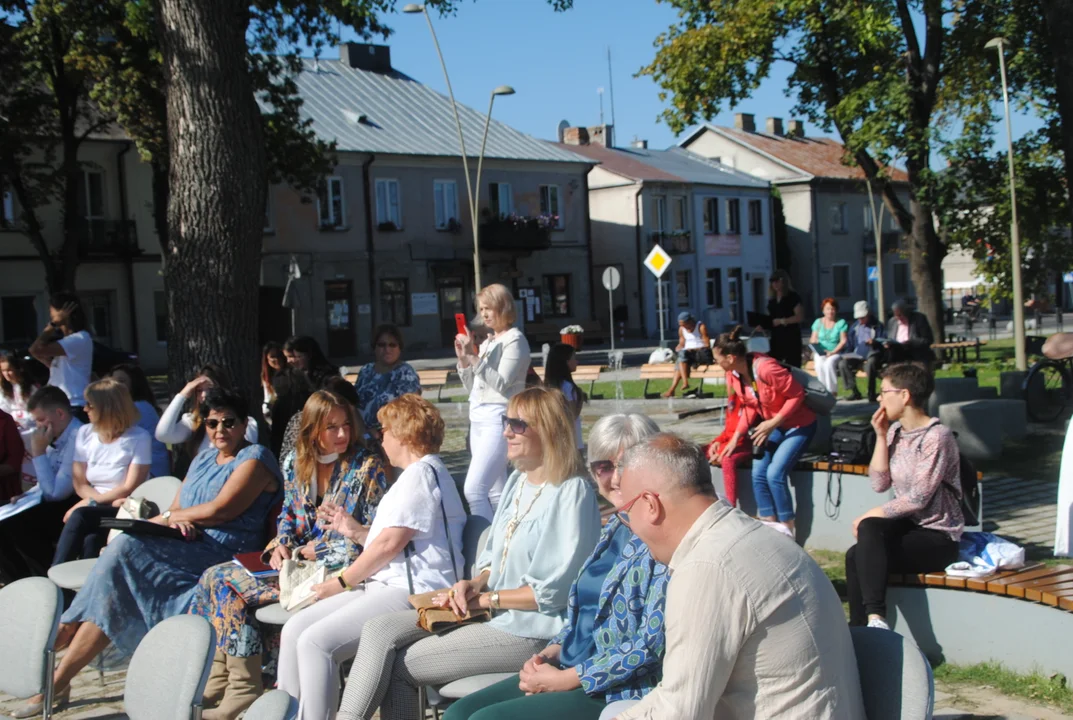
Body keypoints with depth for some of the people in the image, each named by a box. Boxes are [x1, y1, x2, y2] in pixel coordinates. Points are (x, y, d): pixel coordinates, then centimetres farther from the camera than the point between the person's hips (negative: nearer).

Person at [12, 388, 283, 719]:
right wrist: (176, 521, -6)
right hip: (186, 549, 8)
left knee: (127, 549, -24)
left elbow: (220, 510, -13)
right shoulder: (203, 459, 25)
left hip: (222, 554, -8)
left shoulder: (255, 458, -1)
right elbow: (176, 507, 19)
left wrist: (167, 518, 0)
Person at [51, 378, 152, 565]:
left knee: (80, 516, -31)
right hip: (93, 512, 4)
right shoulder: (85, 433, 8)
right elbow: (80, 485, 5)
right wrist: (108, 500, -12)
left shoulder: (139, 438, -7)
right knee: (90, 540, -31)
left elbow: (129, 489, -9)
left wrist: (91, 502, -13)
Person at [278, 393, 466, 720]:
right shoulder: (422, 472, 24)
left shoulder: (421, 473, -10)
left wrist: (342, 582, -6)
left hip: (410, 593, -11)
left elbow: (390, 544, -16)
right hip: (388, 585, 11)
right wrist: (356, 531, 20)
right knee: (294, 629, 0)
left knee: (316, 641, -23)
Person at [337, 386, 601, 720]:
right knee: (379, 629, -8)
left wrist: (484, 598, -12)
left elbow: (552, 591, -19)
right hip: (489, 614, 9)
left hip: (527, 632, -9)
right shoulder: (517, 480, 12)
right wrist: (475, 584, -4)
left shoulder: (572, 493, -16)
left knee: (399, 667, -11)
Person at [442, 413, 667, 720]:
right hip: (573, 670, 9)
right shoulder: (615, 526, 12)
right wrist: (550, 654, 1)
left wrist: (563, 680, -16)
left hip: (622, 694, -9)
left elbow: (653, 645, -21)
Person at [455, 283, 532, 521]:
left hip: (498, 419, -8)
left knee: (473, 489, -18)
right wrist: (463, 359, 4)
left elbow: (501, 383, -17)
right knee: (495, 492, 9)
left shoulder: (515, 340, -5)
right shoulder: (487, 341, 18)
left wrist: (473, 357, -19)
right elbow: (472, 387, 19)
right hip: (478, 420, 8)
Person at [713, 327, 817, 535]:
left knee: (775, 473, -19)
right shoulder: (733, 375, -7)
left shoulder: (766, 369, -32)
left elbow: (797, 394, -24)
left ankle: (787, 529, -4)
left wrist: (773, 423, -25)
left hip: (799, 424, -7)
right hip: (771, 425, 7)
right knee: (758, 472, -8)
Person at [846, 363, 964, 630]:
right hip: (907, 524, 7)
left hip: (938, 537, -7)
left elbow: (918, 498, -19)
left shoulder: (937, 436, -15)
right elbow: (879, 484, 0)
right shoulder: (895, 431, 8)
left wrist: (871, 515, -13)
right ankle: (860, 629, -19)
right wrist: (881, 436, -4)